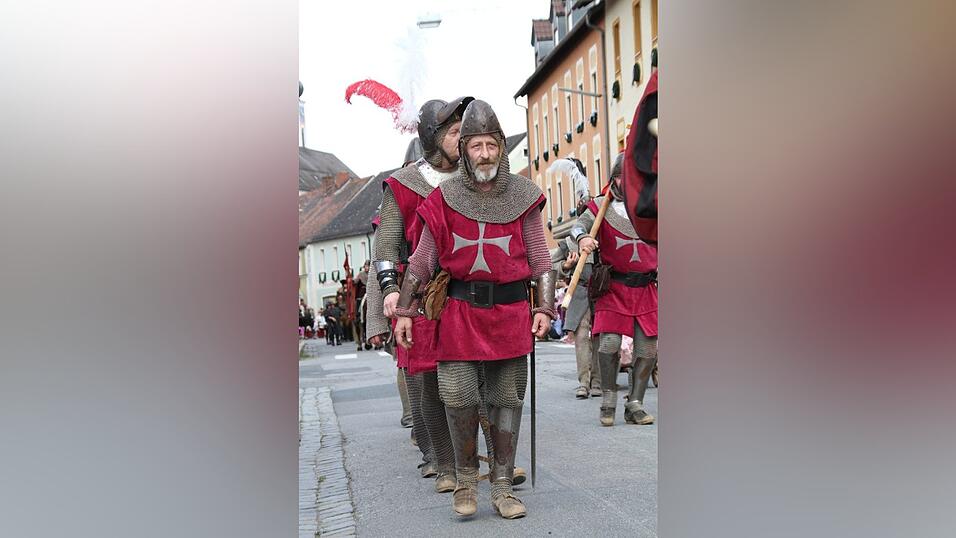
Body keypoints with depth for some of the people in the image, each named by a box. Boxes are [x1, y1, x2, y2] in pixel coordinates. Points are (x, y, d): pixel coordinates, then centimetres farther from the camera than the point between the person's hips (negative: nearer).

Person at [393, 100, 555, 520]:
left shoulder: (522, 197, 4)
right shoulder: (444, 200, 2)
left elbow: (541, 260, 5)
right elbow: (421, 260, 4)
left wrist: (545, 307, -3)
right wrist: (403, 311, 2)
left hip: (510, 310, 1)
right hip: (459, 310, -1)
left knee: (507, 399, 5)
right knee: (459, 397, -3)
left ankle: (503, 487, 17)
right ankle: (466, 479, 18)